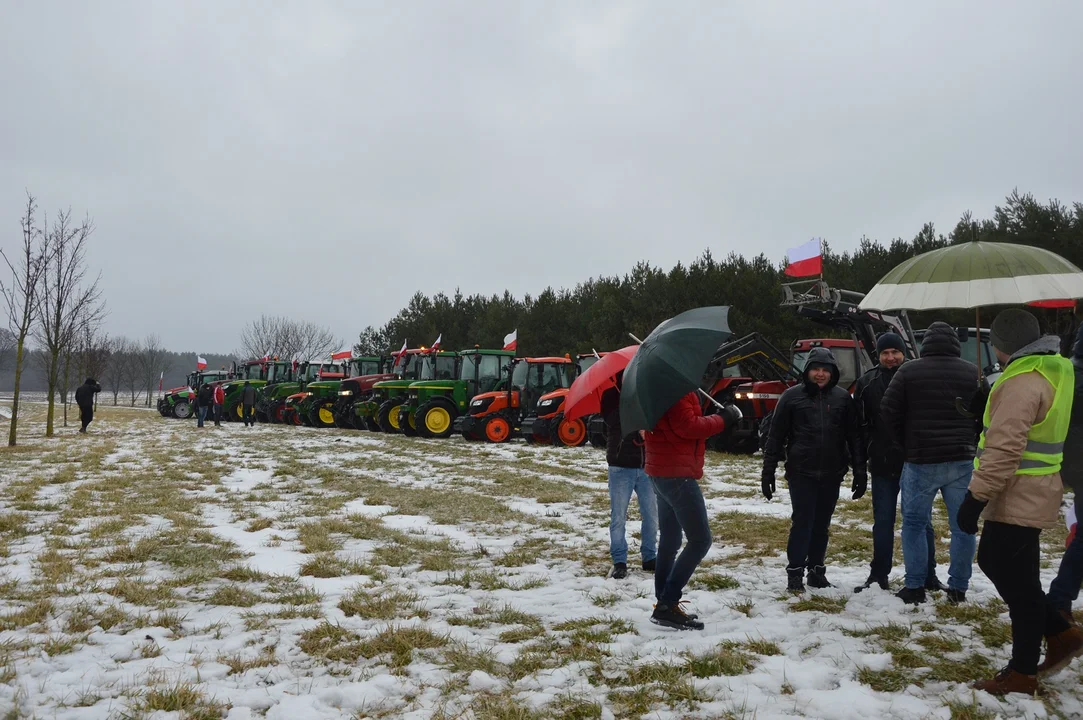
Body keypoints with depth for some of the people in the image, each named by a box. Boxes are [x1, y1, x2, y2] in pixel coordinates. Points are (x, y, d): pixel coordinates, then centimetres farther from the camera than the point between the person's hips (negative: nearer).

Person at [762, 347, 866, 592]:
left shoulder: (843, 397, 5)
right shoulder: (792, 396, -1)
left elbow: (854, 436, 7)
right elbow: (776, 436, 0)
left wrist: (860, 471, 2)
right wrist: (768, 472, -3)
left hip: (832, 474, 3)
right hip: (801, 473, -2)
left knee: (822, 525, 11)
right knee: (802, 523, -3)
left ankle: (817, 570, 23)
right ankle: (795, 573, 7)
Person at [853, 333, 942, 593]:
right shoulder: (867, 382, 3)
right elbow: (860, 423, 6)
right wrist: (868, 453, -1)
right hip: (882, 464, 2)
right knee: (883, 522, 10)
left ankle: (928, 576, 18)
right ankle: (879, 575, 19)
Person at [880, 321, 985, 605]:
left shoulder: (908, 371, -4)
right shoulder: (974, 373, 3)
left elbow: (888, 412, -5)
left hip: (921, 461, -2)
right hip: (963, 462, 2)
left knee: (914, 523, 7)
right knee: (962, 525, 10)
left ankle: (914, 587, 6)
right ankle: (958, 588, 14)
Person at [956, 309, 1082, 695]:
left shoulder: (1022, 381, -21)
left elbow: (1004, 449, -27)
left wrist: (976, 496, -23)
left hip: (1017, 498, -10)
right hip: (1029, 494, 10)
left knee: (1017, 583, 0)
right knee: (993, 561, 20)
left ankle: (1022, 674, 12)